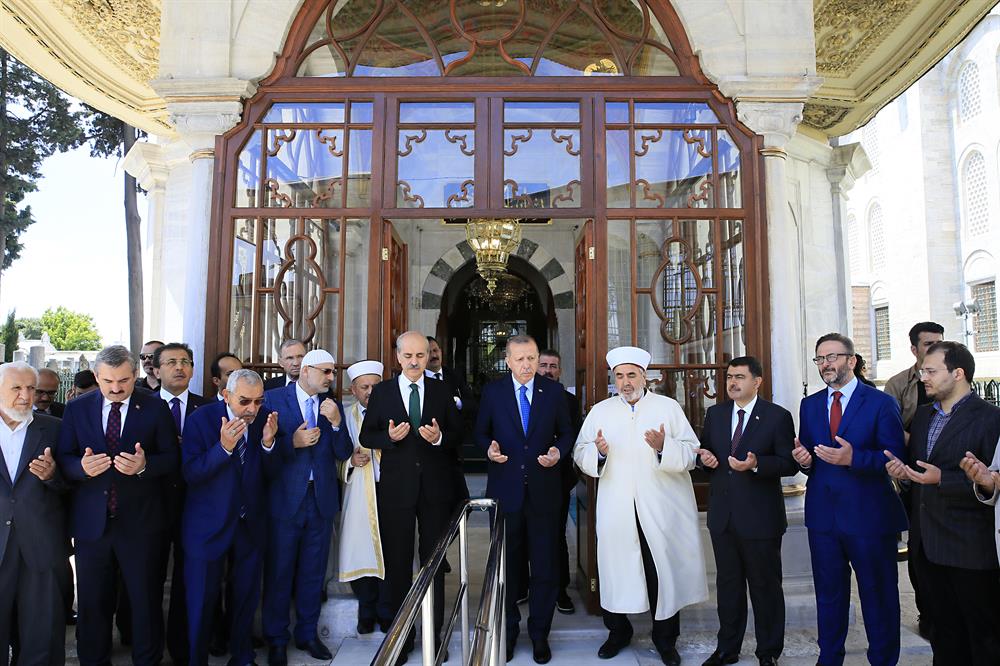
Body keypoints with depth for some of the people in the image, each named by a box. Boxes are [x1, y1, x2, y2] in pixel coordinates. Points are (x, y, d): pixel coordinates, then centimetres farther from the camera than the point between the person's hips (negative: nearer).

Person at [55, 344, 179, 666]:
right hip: (91, 521, 2)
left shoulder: (155, 407, -4)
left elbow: (172, 458, -5)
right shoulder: (77, 409, 3)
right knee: (92, 602, 14)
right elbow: (63, 460, 1)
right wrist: (82, 466, -21)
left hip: (141, 521, -2)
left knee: (146, 600, 10)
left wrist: (144, 464, -25)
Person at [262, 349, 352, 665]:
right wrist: (293, 442, -22)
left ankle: (308, 633, 31)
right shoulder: (273, 398, -6)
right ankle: (276, 639, 26)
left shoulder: (333, 406, 5)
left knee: (313, 571, 15)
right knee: (279, 571, 9)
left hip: (321, 498, 4)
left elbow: (344, 454, 1)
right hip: (285, 497, -3)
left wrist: (336, 422, -14)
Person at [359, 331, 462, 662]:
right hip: (396, 487, 0)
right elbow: (366, 436, 1)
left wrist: (439, 437, -20)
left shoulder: (442, 391, 2)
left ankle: (434, 634, 25)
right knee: (398, 562, 12)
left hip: (436, 487, 0)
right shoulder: (381, 391, 2)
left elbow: (457, 435, 1)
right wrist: (389, 437, -19)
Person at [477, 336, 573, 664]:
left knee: (545, 566, 8)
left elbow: (566, 432, 7)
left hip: (544, 489, 0)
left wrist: (559, 452, -12)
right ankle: (507, 631, 30)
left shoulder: (554, 391, 1)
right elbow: (481, 432, 7)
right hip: (505, 488, 0)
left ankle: (539, 633, 26)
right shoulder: (492, 391, 0)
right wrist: (489, 448, -13)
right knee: (506, 564, 12)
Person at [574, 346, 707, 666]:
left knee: (663, 568, 5)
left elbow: (691, 453, -3)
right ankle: (618, 630, 27)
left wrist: (664, 447, -21)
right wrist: (598, 452, -17)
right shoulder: (600, 411, 9)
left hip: (661, 509, -1)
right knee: (616, 566, 6)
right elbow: (580, 454, 3)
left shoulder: (669, 407, 4)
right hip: (616, 510, 1)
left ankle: (665, 637, 23)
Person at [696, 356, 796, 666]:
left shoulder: (778, 417, -7)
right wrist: (705, 457, -6)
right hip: (722, 516, 4)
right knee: (728, 585, 16)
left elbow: (790, 463, -10)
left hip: (760, 518, -4)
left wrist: (756, 464, -26)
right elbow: (704, 450, 17)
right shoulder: (715, 413, 8)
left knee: (766, 586, 10)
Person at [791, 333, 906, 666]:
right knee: (828, 594, 16)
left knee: (879, 595, 10)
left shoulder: (881, 403, -6)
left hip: (869, 515, -4)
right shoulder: (809, 405, 9)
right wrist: (803, 460, -10)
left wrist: (854, 458, -26)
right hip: (823, 514, 4)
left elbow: (895, 459, -11)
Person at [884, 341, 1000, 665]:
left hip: (970, 549, -7)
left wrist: (942, 478, -25)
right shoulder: (922, 414, 11)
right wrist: (904, 472, -3)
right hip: (927, 543, 7)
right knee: (943, 628, 19)